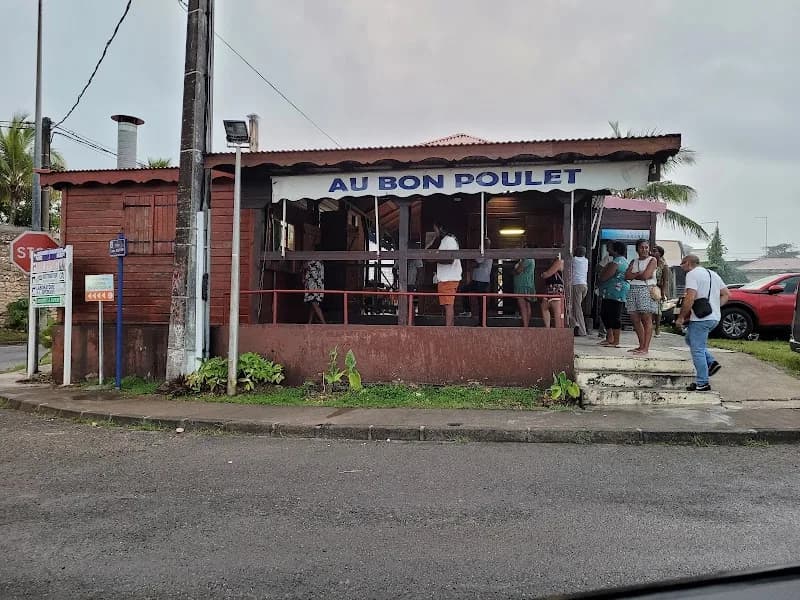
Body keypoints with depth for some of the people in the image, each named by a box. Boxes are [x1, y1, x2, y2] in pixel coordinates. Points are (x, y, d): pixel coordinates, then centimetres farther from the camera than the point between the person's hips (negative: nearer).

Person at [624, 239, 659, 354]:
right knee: (635, 319, 4)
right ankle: (641, 346, 13)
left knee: (646, 320, -7)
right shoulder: (633, 262, 18)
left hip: (646, 290, -6)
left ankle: (645, 348, -9)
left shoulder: (652, 260, 2)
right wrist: (640, 274, -6)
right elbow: (627, 276, 4)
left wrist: (634, 275, 3)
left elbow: (645, 276, -12)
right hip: (633, 290, 6)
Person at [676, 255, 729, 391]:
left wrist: (681, 317, -13)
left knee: (697, 350, -3)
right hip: (714, 318, 9)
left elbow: (690, 297, -20)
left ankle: (702, 384, 0)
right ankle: (712, 363, 13)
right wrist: (714, 308, 15)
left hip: (701, 319, -9)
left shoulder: (692, 274, -9)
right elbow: (726, 294, 18)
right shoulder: (712, 274, 18)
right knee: (690, 339, 25)